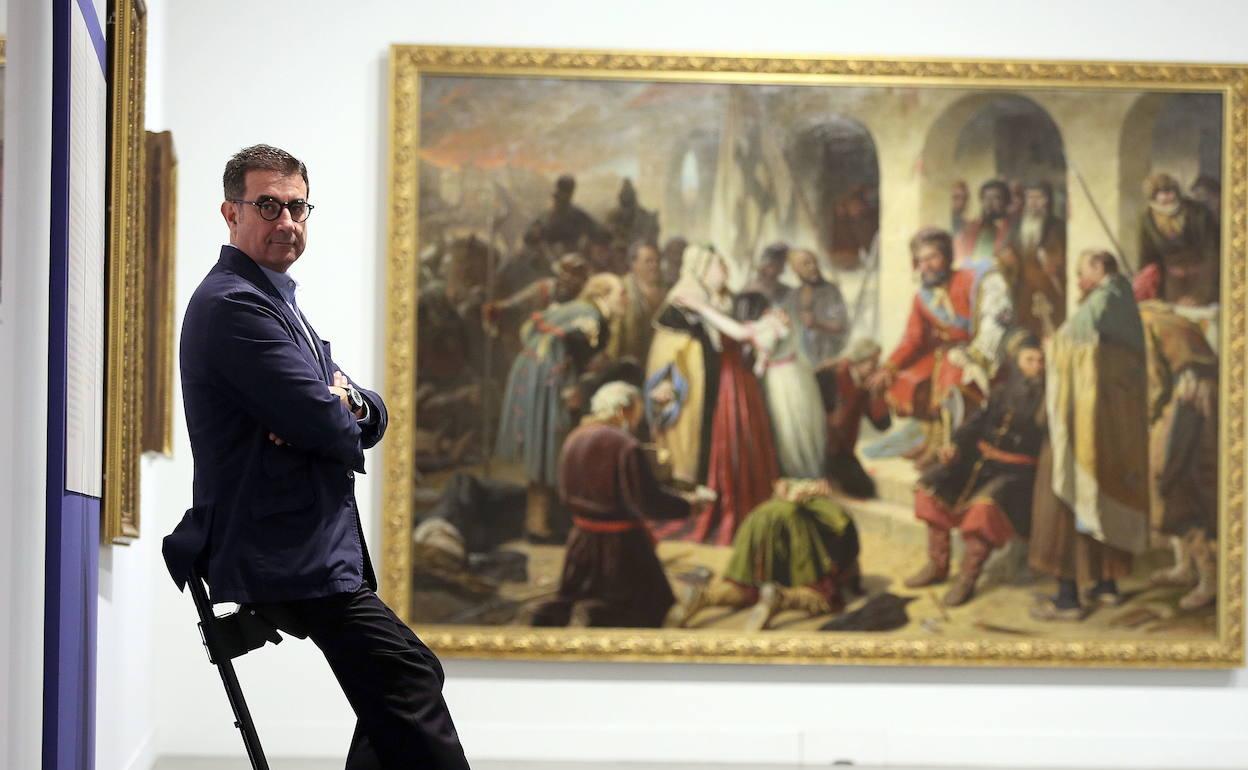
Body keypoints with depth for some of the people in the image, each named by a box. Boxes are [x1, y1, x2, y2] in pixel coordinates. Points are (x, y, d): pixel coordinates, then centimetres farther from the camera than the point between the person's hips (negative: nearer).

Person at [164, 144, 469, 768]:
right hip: (294, 556, -11)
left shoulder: (276, 303, 20)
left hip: (315, 548, 11)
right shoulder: (233, 305, -14)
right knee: (408, 680, -16)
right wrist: (343, 418, 2)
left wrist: (346, 403, -8)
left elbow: (371, 417, 16)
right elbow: (325, 426, -22)